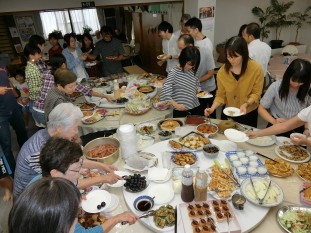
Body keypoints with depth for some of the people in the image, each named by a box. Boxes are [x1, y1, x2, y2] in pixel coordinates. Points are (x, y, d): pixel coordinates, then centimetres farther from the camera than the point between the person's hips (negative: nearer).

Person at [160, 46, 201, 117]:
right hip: (180, 112, -5)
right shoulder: (174, 72, -14)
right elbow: (164, 95, -19)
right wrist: (176, 105, -26)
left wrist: (199, 91, -3)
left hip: (195, 109, 6)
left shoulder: (193, 72, 3)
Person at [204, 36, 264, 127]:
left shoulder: (256, 69, -18)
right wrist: (212, 108, -24)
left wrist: (246, 104, -28)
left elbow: (256, 93, -11)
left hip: (249, 114, -1)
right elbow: (221, 95, -9)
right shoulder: (222, 71, -14)